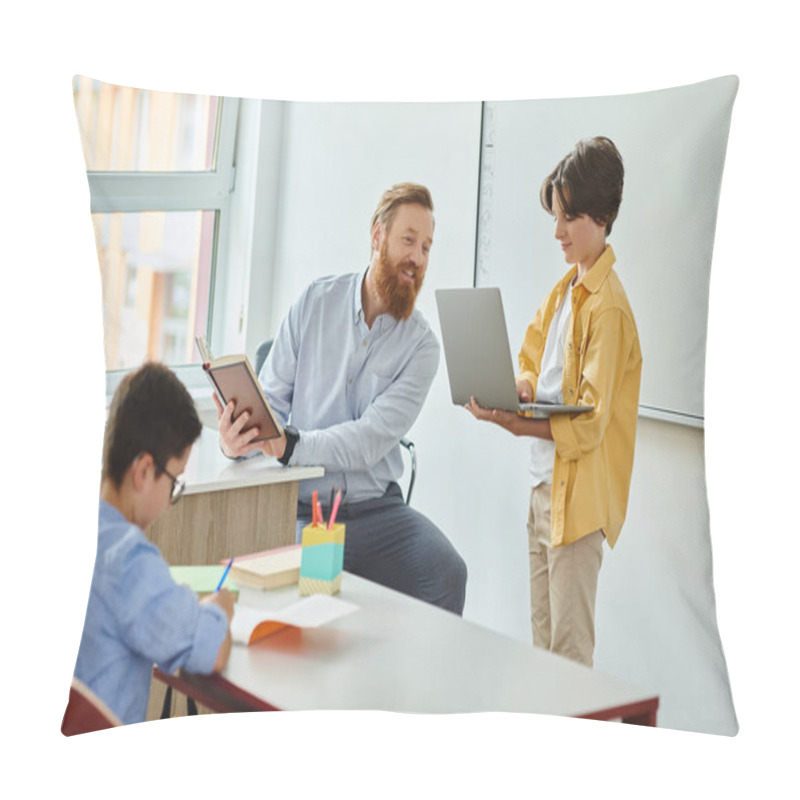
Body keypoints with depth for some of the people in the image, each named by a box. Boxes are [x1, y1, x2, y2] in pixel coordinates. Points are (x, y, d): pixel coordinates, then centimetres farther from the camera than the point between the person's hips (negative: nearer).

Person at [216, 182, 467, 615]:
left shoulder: (421, 344, -2)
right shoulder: (316, 302, 3)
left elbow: (371, 440, -14)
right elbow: (271, 398, 4)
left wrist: (290, 445, -30)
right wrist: (238, 437, -20)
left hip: (376, 508, 1)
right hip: (302, 508, -1)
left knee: (447, 572, -24)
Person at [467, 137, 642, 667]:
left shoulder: (608, 306, -16)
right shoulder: (564, 289, 11)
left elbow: (588, 423, -20)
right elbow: (532, 359, 19)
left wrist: (515, 423, -27)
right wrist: (521, 388, -3)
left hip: (577, 493, -9)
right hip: (544, 483, 9)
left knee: (570, 643, -2)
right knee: (542, 632, 16)